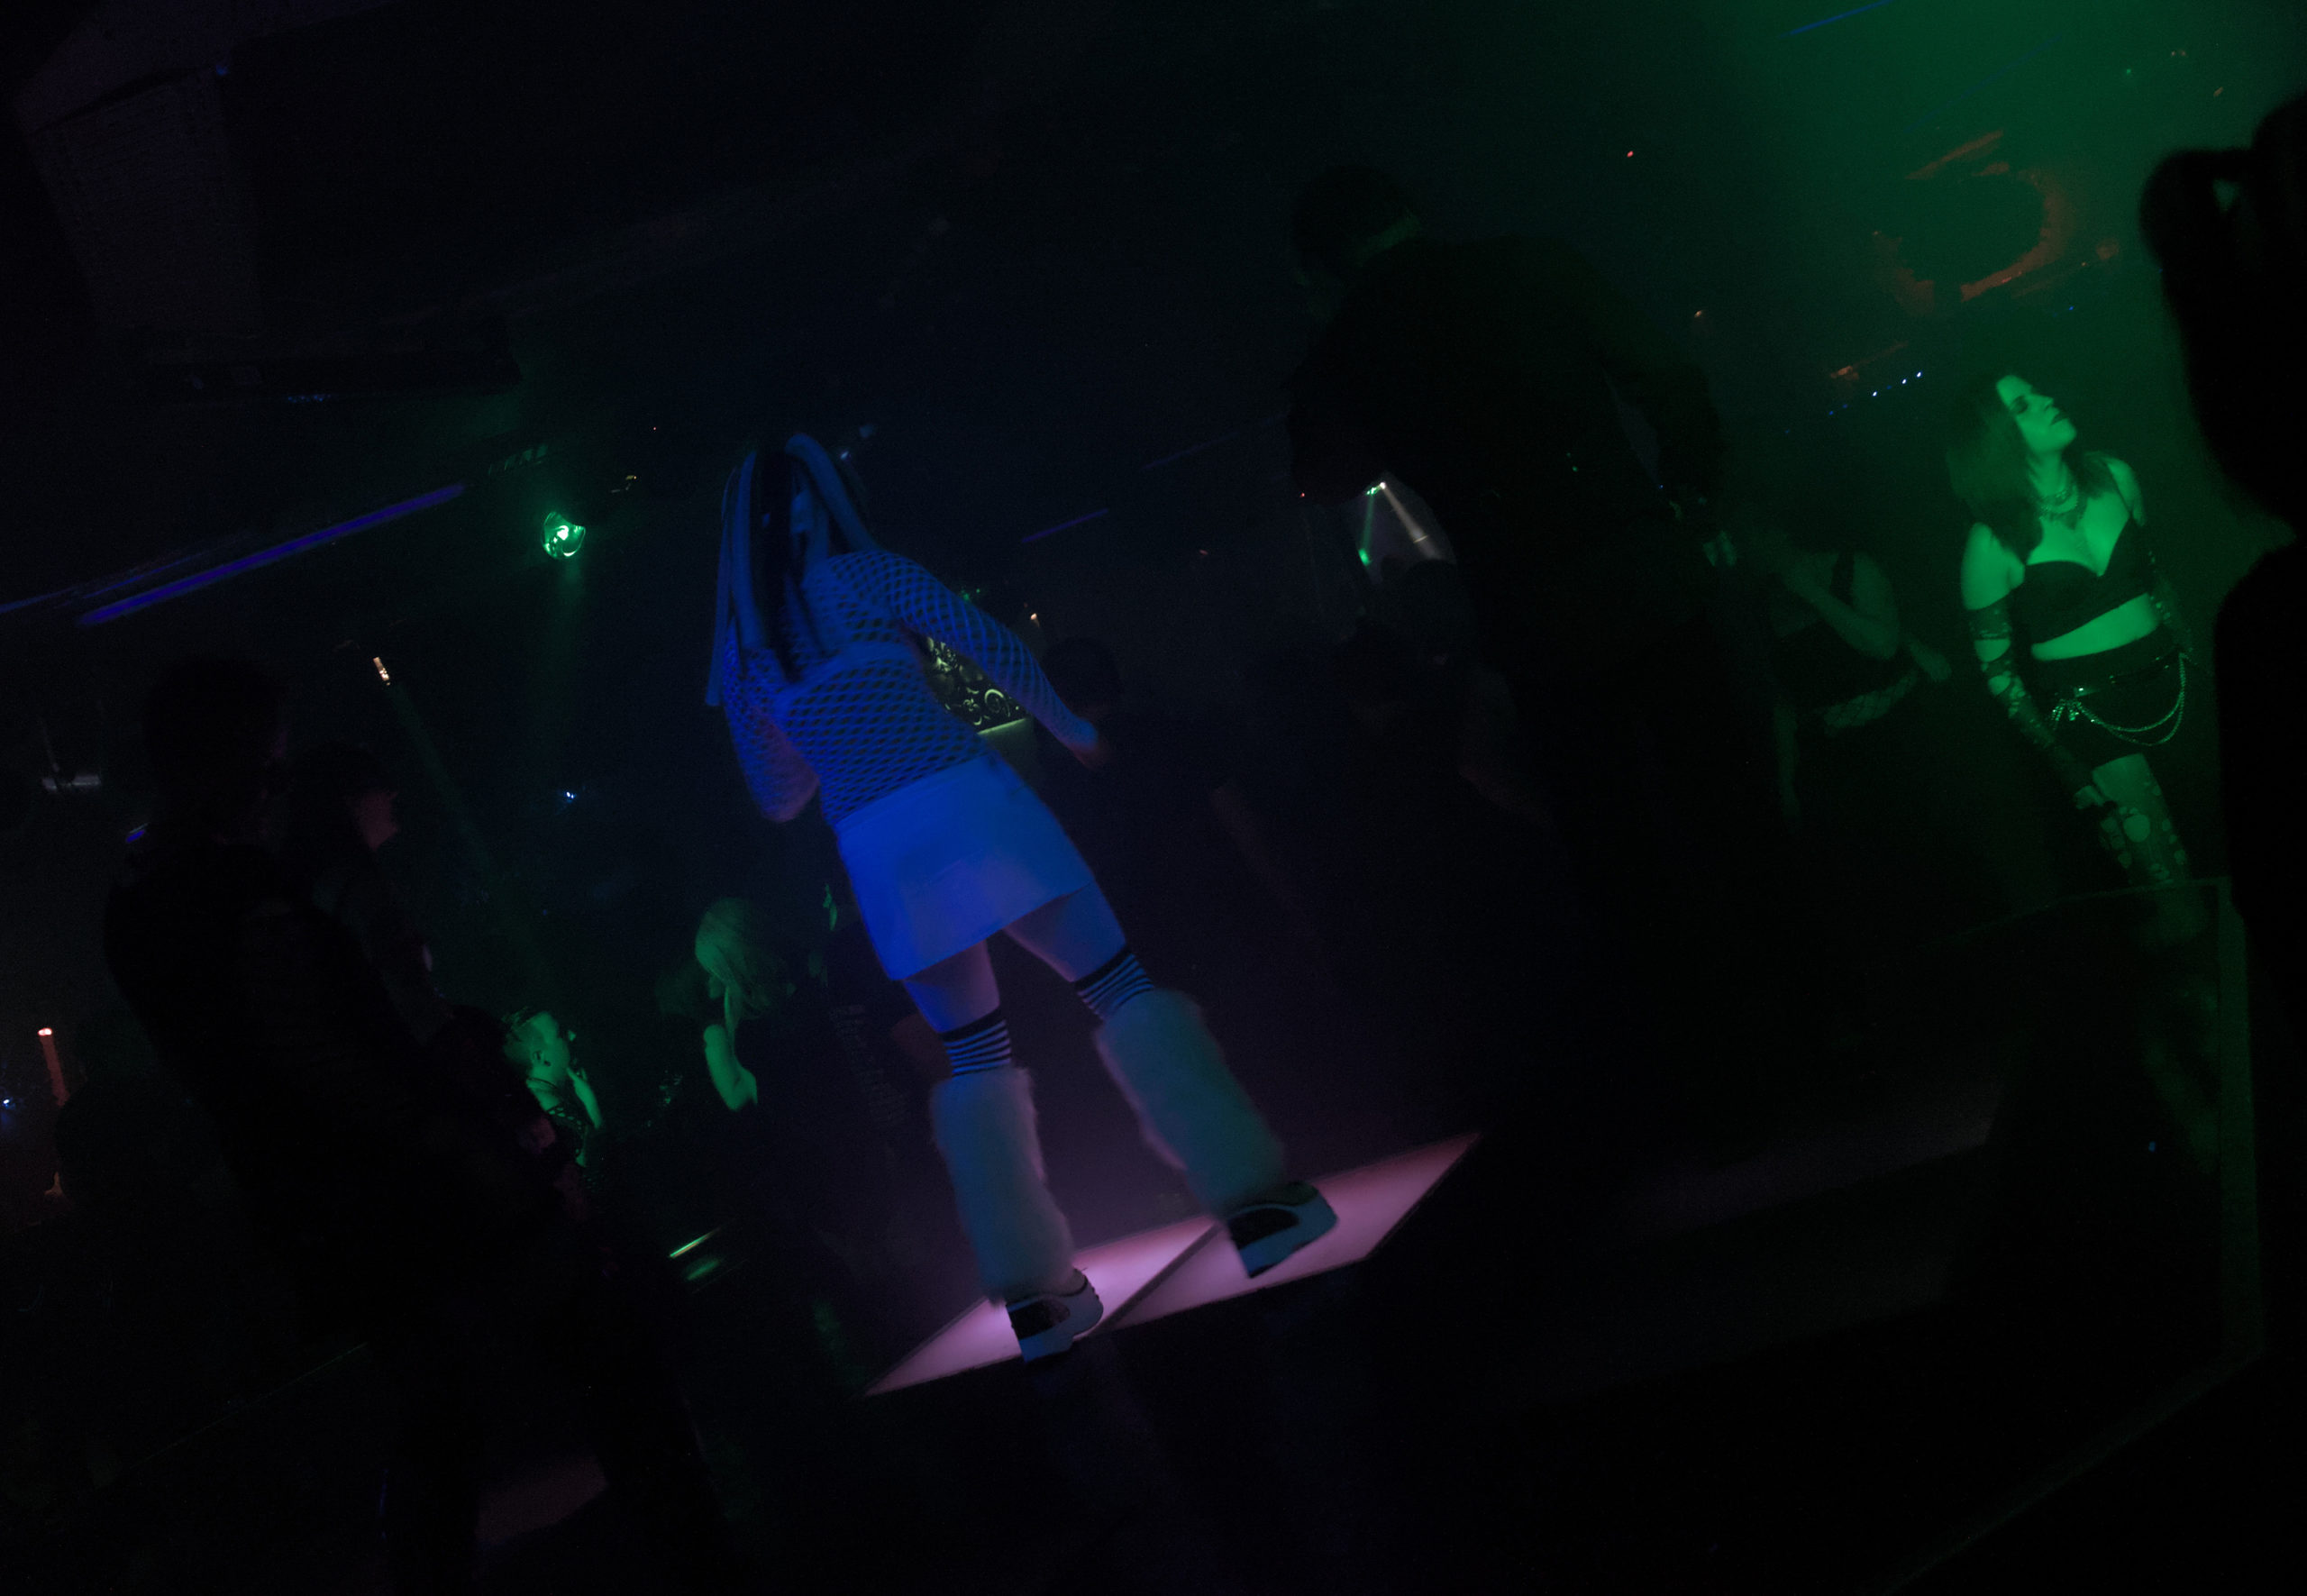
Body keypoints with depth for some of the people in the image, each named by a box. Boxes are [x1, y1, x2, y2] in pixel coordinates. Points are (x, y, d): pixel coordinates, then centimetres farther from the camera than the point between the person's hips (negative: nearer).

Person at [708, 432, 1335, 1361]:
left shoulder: (740, 648, 14)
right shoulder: (862, 576, 2)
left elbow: (775, 796, 21)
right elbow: (991, 646, -4)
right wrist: (1071, 728, 12)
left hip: (876, 853, 4)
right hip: (963, 803, -4)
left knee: (972, 1051, 12)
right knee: (1116, 984, 2)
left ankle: (1034, 1294, 7)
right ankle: (1253, 1198, -4)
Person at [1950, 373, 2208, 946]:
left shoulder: (2114, 478, 1)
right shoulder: (1994, 544, -14)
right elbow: (1996, 667, -7)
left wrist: (2188, 652, 17)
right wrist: (2068, 767, -8)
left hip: (2163, 679, 5)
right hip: (2082, 708, -5)